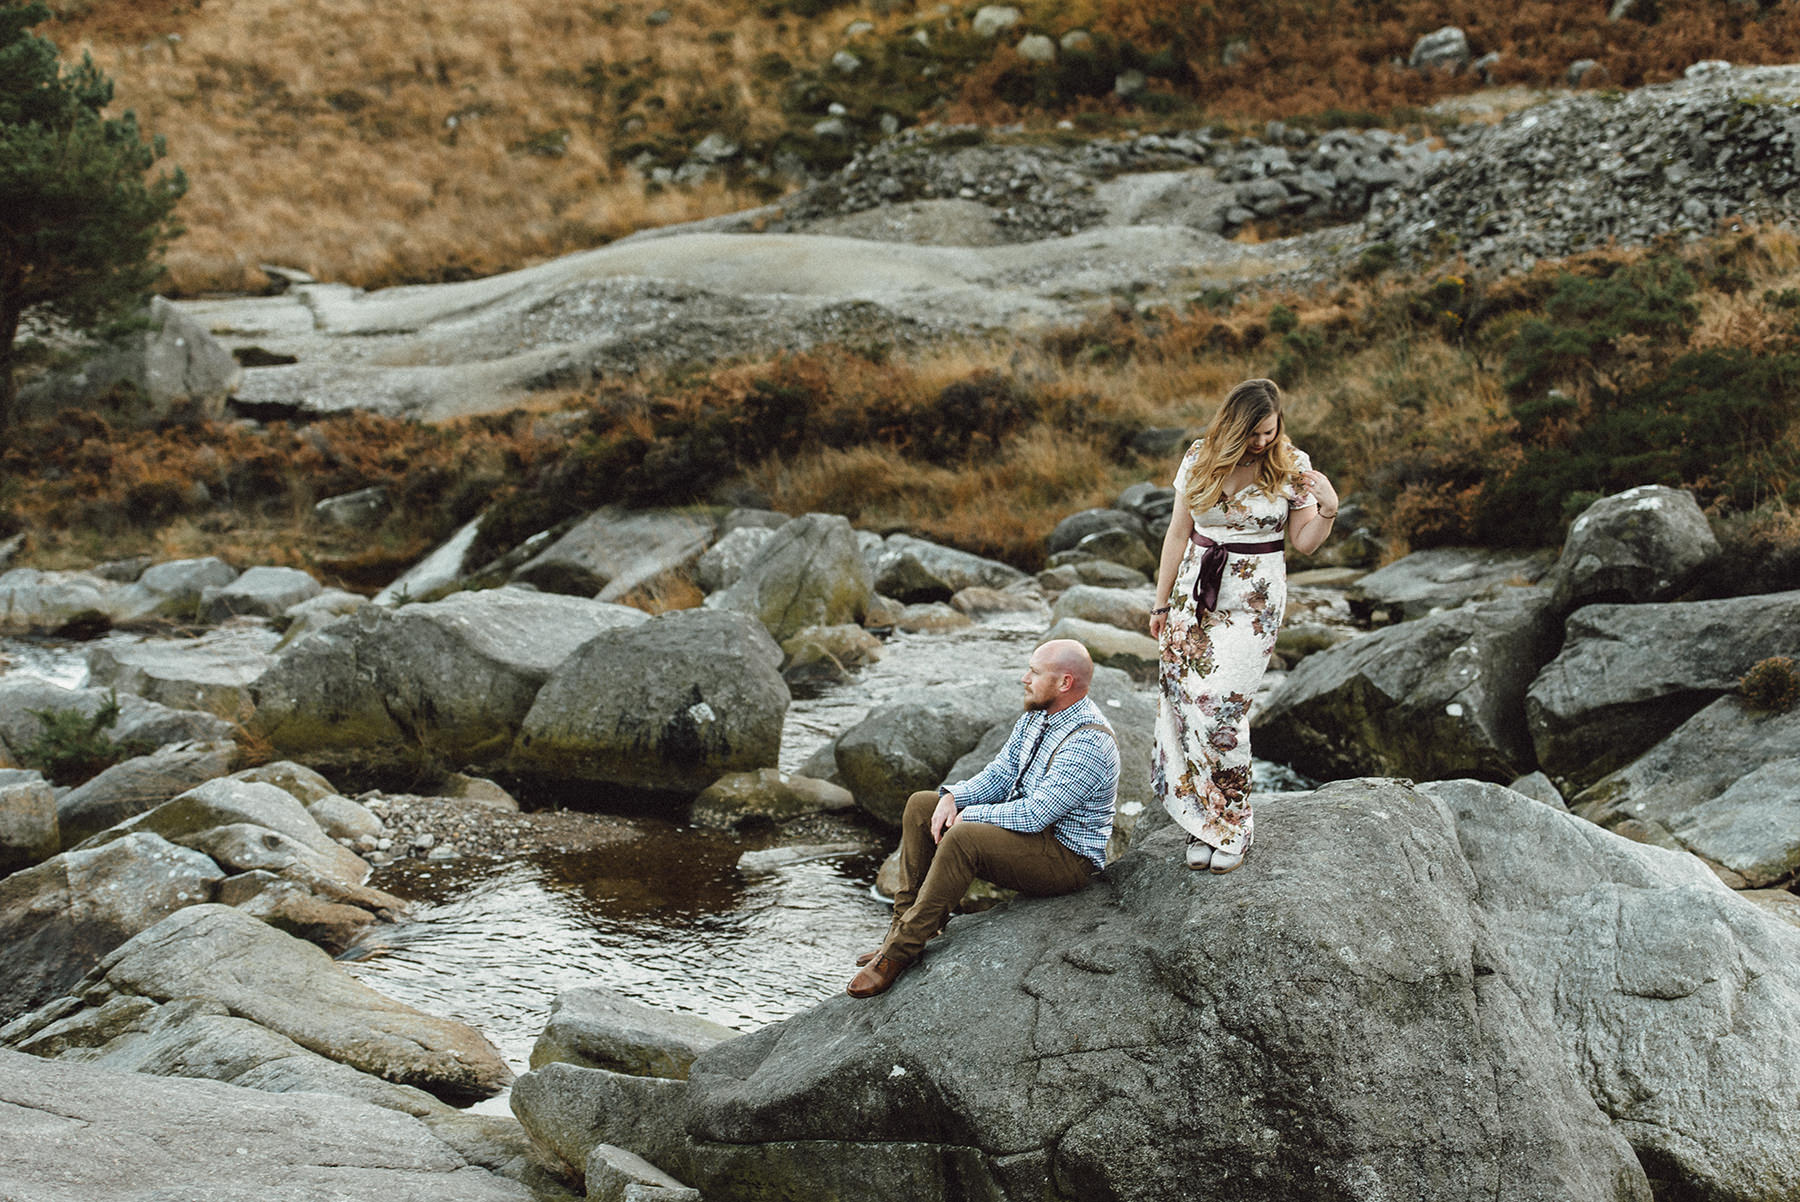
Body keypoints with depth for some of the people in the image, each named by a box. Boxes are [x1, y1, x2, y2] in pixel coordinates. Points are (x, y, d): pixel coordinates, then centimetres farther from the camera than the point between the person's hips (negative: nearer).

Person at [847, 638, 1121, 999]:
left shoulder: (1089, 743, -25)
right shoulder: (1036, 717, 6)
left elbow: (1035, 815, -28)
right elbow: (999, 776, 11)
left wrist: (969, 816, -17)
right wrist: (953, 796, -8)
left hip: (1066, 858, -10)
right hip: (1026, 821, 10)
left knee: (962, 838, -33)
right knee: (920, 805, 4)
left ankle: (903, 949, -26)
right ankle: (906, 922, -1)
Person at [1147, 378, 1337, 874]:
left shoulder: (1292, 467, -4)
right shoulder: (1200, 460, 0)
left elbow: (1304, 543, 3)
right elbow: (1178, 534, 7)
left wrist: (1327, 511, -17)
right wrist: (1161, 604, 9)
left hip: (1254, 600, -3)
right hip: (1196, 593, 3)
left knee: (1220, 706, -12)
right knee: (1187, 701, -2)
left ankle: (1231, 827, 1)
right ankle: (1204, 822, 9)